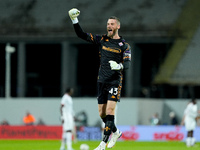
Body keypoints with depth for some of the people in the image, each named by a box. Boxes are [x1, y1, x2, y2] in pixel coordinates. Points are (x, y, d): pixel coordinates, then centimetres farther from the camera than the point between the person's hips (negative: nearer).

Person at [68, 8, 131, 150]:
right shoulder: (102, 40, 8)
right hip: (102, 81, 4)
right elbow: (82, 35, 6)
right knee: (102, 114, 6)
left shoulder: (124, 45, 0)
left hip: (115, 81, -4)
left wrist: (119, 66, -31)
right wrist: (74, 20, -7)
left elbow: (127, 64, -9)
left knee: (110, 110, -15)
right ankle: (115, 132, 31)